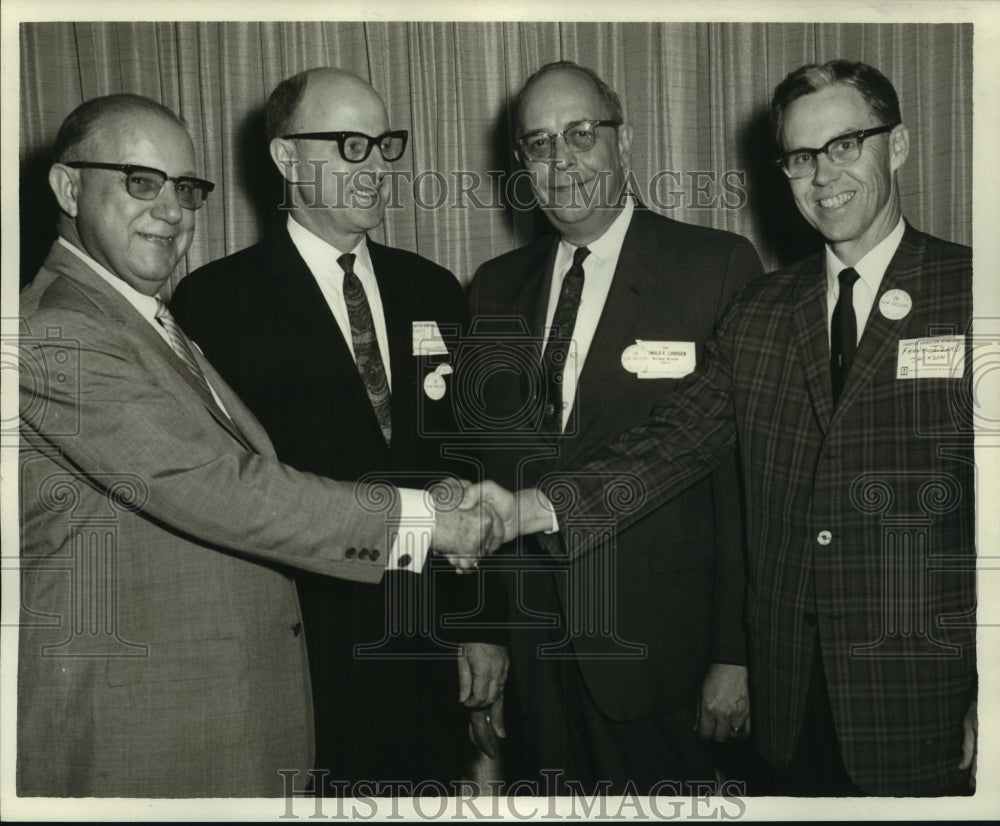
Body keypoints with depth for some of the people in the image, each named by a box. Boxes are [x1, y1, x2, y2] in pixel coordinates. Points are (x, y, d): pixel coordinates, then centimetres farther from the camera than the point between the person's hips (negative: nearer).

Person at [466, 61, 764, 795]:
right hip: (529, 649, 4)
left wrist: (737, 652, -12)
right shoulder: (496, 288, 8)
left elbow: (751, 472, -9)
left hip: (657, 650, -4)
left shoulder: (718, 267, -7)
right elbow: (485, 466, 9)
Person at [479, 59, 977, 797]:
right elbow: (677, 440, 0)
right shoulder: (759, 314, 9)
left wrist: (987, 693, -11)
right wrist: (531, 507, -14)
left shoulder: (967, 293, -5)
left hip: (926, 691, -3)